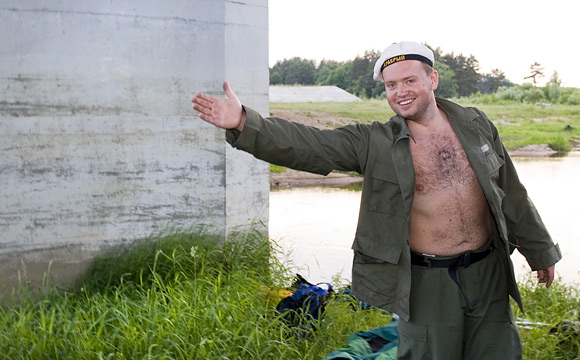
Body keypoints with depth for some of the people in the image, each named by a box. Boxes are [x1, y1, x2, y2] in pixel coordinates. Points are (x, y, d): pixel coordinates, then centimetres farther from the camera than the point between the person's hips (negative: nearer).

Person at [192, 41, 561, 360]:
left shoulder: (476, 124, 3)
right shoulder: (375, 143, -6)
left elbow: (511, 195, 11)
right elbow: (306, 145, -17)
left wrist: (541, 252, 18)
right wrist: (243, 122, -30)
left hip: (488, 273, 3)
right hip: (428, 282, -3)